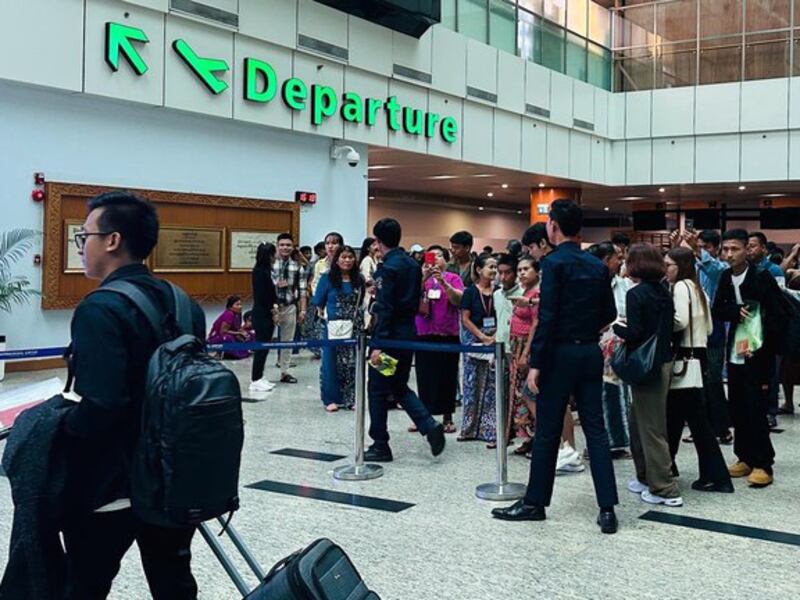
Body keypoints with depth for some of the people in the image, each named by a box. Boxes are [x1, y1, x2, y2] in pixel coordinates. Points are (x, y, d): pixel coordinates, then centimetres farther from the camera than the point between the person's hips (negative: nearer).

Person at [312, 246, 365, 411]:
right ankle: (331, 399, 11)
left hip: (355, 328, 3)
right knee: (332, 362, 3)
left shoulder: (359, 279, 6)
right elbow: (318, 303, -1)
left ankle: (351, 398, 14)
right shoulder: (327, 278, -3)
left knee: (353, 363, 5)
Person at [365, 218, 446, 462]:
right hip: (409, 332, 8)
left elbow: (385, 309, -21)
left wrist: (378, 344, -21)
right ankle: (429, 425, 1)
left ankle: (380, 446, 11)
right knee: (400, 387, 18)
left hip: (391, 333, -8)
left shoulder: (388, 268, -16)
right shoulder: (413, 265, 9)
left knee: (378, 390, 4)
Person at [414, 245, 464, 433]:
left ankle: (447, 417, 13)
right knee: (424, 376, 4)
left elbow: (459, 300, -11)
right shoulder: (420, 277, 8)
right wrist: (423, 278, -18)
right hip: (423, 334, 1)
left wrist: (442, 281, -21)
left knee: (447, 376, 4)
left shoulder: (453, 278, 3)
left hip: (448, 334, -1)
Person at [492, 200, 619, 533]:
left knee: (547, 432, 4)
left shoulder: (554, 263, -12)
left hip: (560, 354, -6)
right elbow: (609, 314, 11)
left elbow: (547, 317, -17)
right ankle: (607, 509, 5)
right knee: (595, 430, 7)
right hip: (591, 353, 6)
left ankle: (535, 503, 15)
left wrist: (535, 363, -15)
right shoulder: (598, 266, 8)